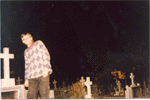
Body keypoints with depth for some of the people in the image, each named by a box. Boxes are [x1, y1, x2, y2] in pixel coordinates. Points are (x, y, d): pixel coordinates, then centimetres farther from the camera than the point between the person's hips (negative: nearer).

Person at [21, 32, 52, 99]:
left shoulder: (38, 43, 12)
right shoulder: (26, 51, 27)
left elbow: (46, 55, 0)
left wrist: (46, 68, -13)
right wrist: (26, 79, 15)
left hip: (43, 73, -5)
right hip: (32, 76, 5)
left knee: (44, 94, -11)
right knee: (30, 96, -2)